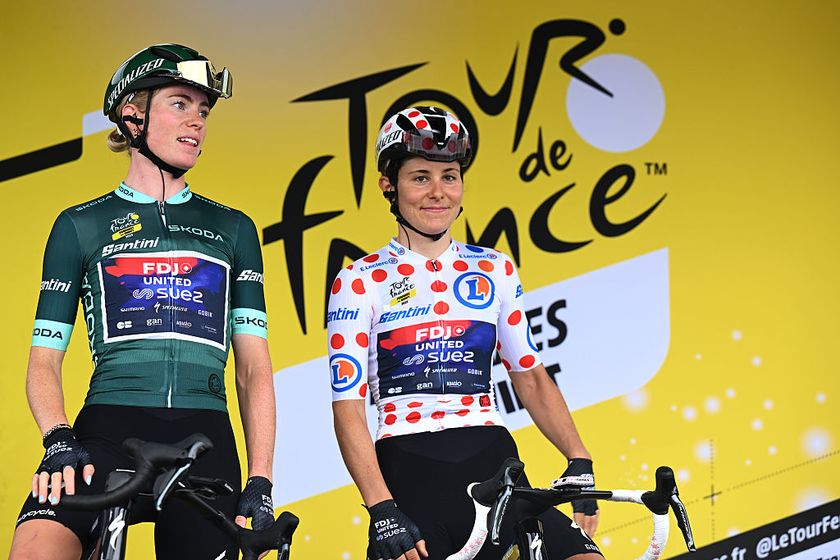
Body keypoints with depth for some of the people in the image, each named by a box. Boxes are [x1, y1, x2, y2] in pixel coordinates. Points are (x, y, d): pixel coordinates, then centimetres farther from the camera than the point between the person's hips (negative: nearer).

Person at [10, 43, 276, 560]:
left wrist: (261, 483, 1)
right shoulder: (81, 226, 14)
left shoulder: (233, 230, 18)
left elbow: (254, 367, 13)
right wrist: (58, 440, -12)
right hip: (110, 426, -2)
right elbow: (44, 361, 8)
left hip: (204, 439, 3)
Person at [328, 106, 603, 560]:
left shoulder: (495, 271, 14)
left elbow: (529, 376, 18)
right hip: (408, 475, -2)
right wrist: (382, 510, -16)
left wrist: (580, 462, 3)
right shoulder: (359, 283, 2)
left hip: (492, 461, 2)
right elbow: (348, 409, -4)